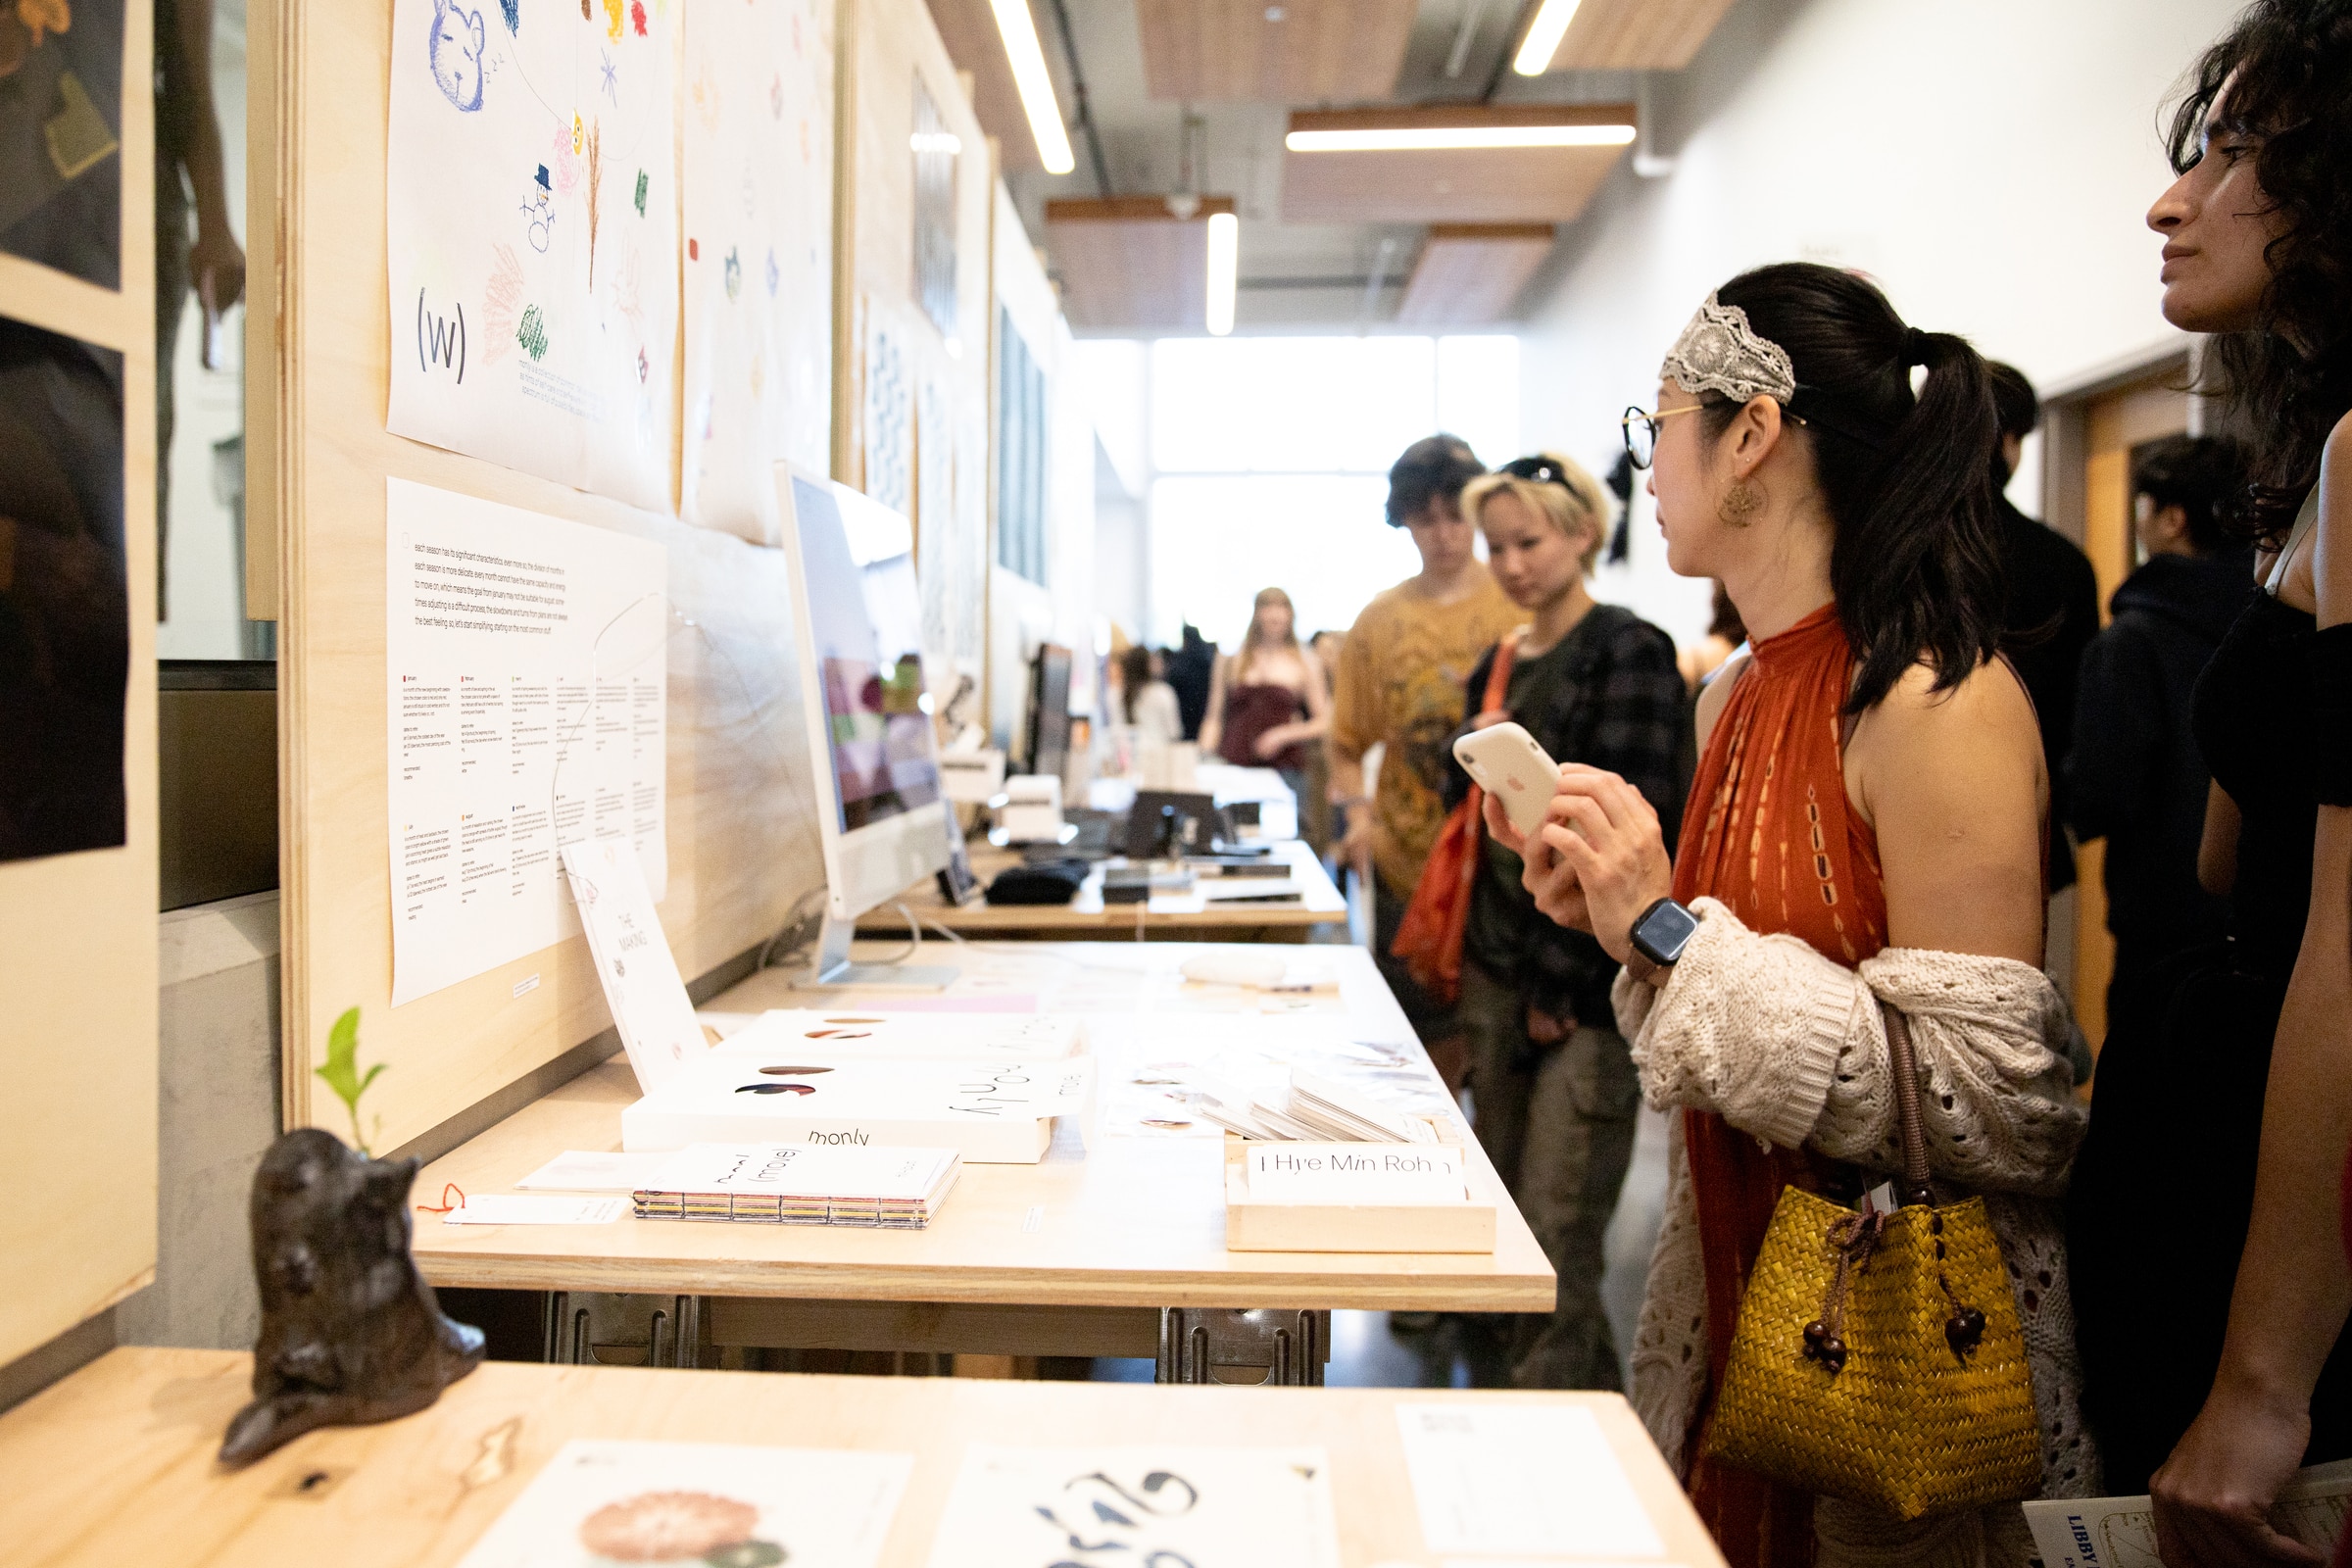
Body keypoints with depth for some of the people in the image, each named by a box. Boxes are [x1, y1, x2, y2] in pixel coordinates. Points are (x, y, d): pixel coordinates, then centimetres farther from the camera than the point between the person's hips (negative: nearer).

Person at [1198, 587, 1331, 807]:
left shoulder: (1305, 664, 9)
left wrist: (1284, 735, -8)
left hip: (1284, 767, -1)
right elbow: (1214, 717, 12)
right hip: (1234, 766, 1)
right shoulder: (1232, 660, 12)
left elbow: (1323, 723, 6)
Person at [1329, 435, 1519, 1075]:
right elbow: (1348, 743, 12)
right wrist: (1358, 811, -5)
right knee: (1426, 1052, 8)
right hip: (1410, 869, 2)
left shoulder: (1521, 604, 1)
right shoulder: (1380, 620, 8)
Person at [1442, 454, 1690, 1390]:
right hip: (1500, 972, 8)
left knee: (1557, 1240, -5)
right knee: (1505, 1224, 14)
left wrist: (1563, 984, -14)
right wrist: (1472, 756, 2)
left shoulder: (1630, 653, -8)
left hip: (1589, 985, -8)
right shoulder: (1501, 664, 15)